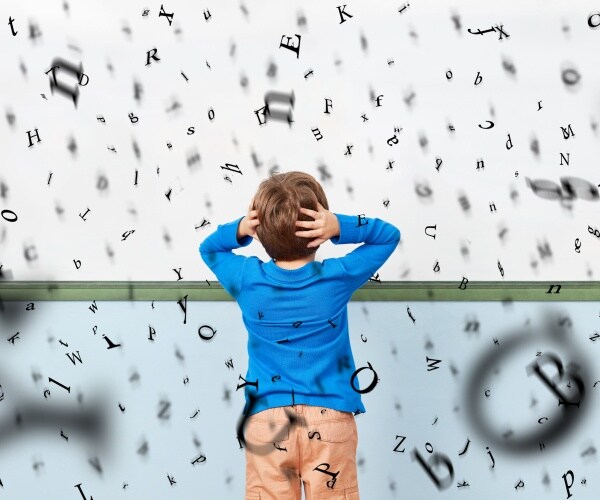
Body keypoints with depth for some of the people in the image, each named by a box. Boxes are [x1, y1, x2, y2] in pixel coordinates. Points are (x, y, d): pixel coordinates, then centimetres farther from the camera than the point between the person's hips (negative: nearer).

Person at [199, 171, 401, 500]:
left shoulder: (247, 280, -5)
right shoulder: (337, 277, -8)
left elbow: (209, 248, 16)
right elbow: (388, 235, 7)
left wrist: (238, 230, -4)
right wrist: (341, 227, -10)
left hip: (265, 420, 1)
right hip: (330, 419, -1)